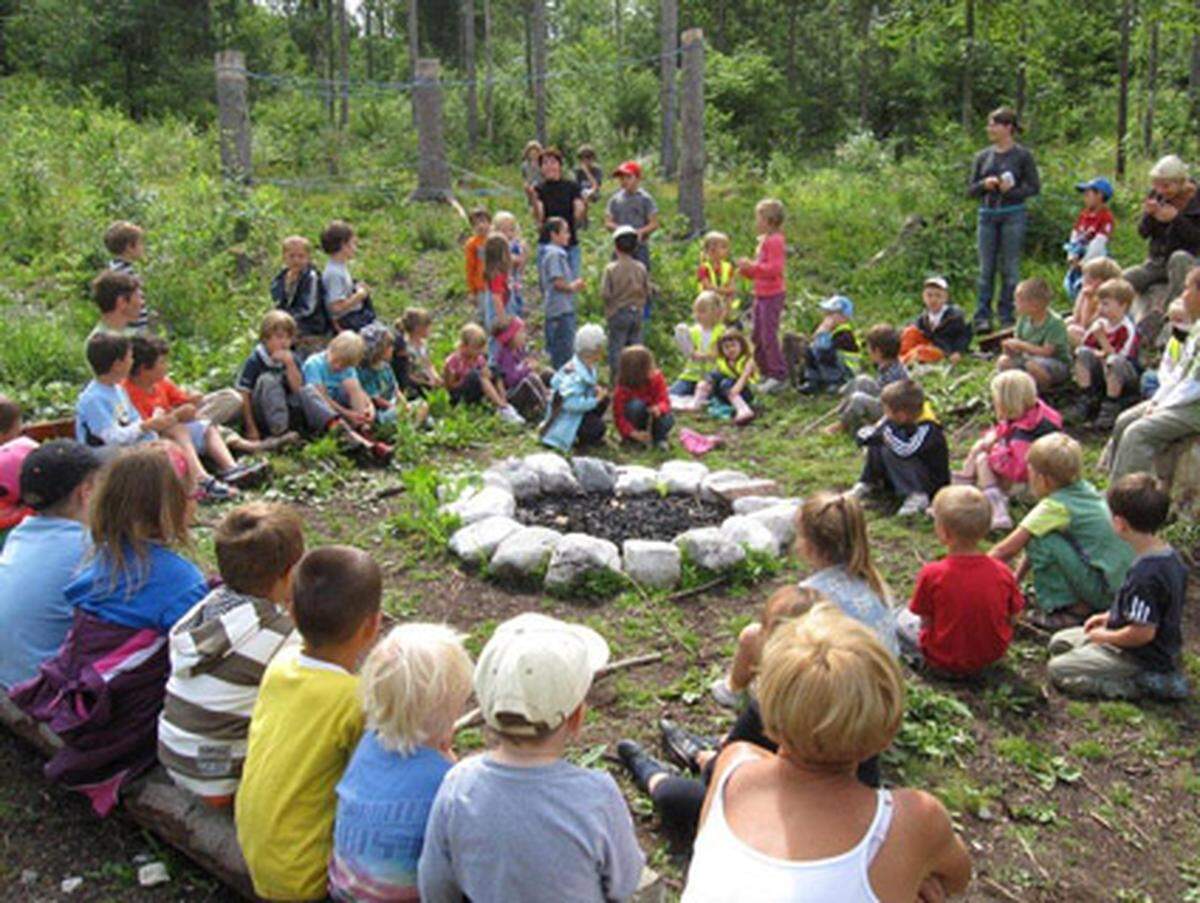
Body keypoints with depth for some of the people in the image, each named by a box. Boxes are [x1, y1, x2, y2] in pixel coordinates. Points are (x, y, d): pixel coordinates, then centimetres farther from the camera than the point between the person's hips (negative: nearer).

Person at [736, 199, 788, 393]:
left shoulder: (775, 241, -15)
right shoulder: (764, 240, 16)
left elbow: (775, 268, -25)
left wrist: (752, 266, -25)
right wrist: (747, 270, 8)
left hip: (772, 295, -10)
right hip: (761, 295, 10)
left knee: (768, 336, -9)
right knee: (756, 336, 14)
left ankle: (778, 375, -1)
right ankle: (765, 372, 24)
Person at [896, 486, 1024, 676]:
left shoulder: (932, 574, -25)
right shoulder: (1002, 572, -15)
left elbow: (926, 620, -14)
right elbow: (1012, 619, -5)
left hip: (945, 663, -3)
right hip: (993, 656, 3)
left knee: (903, 619, 19)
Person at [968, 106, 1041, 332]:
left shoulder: (1022, 155, 2)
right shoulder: (983, 156, 11)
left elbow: (1034, 187, 1)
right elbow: (970, 190, 11)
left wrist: (1012, 190, -15)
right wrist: (985, 184, -9)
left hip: (1013, 215, -3)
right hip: (987, 215, 3)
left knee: (1009, 268, 0)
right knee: (986, 268, 1)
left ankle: (1007, 318, 6)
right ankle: (982, 318, 3)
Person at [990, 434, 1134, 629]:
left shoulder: (1054, 507, -16)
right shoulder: (1084, 490, 8)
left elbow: (1005, 550, -14)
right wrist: (1015, 579, 18)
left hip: (1106, 589, -9)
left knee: (1039, 540, -15)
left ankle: (1074, 611, -4)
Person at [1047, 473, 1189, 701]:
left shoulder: (1144, 574, -33)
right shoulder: (1170, 555, -1)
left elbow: (1143, 632, -29)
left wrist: (1106, 637, -12)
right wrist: (1110, 616, 10)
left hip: (1142, 657, -10)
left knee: (1058, 670, -10)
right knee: (1059, 642, 15)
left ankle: (1145, 684, -8)